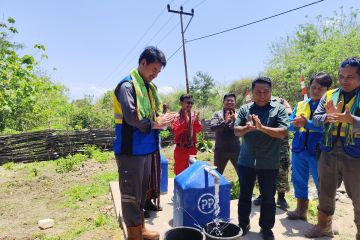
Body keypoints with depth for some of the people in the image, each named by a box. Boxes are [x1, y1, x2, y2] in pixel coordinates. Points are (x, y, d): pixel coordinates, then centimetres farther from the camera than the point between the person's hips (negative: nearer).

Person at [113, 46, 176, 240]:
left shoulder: (149, 87, 14)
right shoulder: (127, 85, -13)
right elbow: (131, 117, -24)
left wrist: (161, 119, -2)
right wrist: (154, 124, -13)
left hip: (146, 148, 9)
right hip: (131, 150, -9)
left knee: (142, 191, 20)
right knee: (131, 194, 4)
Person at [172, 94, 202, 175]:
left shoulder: (193, 116, 3)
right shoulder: (177, 116, -8)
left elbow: (198, 130, -4)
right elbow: (175, 131, -18)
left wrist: (196, 121, -23)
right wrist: (185, 122, -29)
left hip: (192, 149, 4)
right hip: (180, 149, -3)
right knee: (179, 172, 8)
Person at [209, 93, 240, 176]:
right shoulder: (217, 114, -1)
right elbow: (212, 127, -15)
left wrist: (234, 121, -22)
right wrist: (224, 122, -26)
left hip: (235, 149, 1)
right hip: (221, 149, -1)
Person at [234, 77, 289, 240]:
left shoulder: (279, 109, -3)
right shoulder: (245, 109, 2)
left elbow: (283, 133, -13)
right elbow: (236, 131, -4)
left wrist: (261, 127, -26)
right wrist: (248, 128, -25)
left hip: (269, 163, -1)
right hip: (246, 161, 2)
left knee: (268, 197, 13)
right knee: (244, 195, 15)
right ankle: (243, 224, 34)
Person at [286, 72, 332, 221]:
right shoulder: (300, 104, 11)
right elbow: (290, 125, 4)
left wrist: (307, 123, -29)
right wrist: (295, 124, -17)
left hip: (318, 151, -5)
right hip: (299, 149, 5)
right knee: (299, 181, 17)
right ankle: (301, 211, 35)